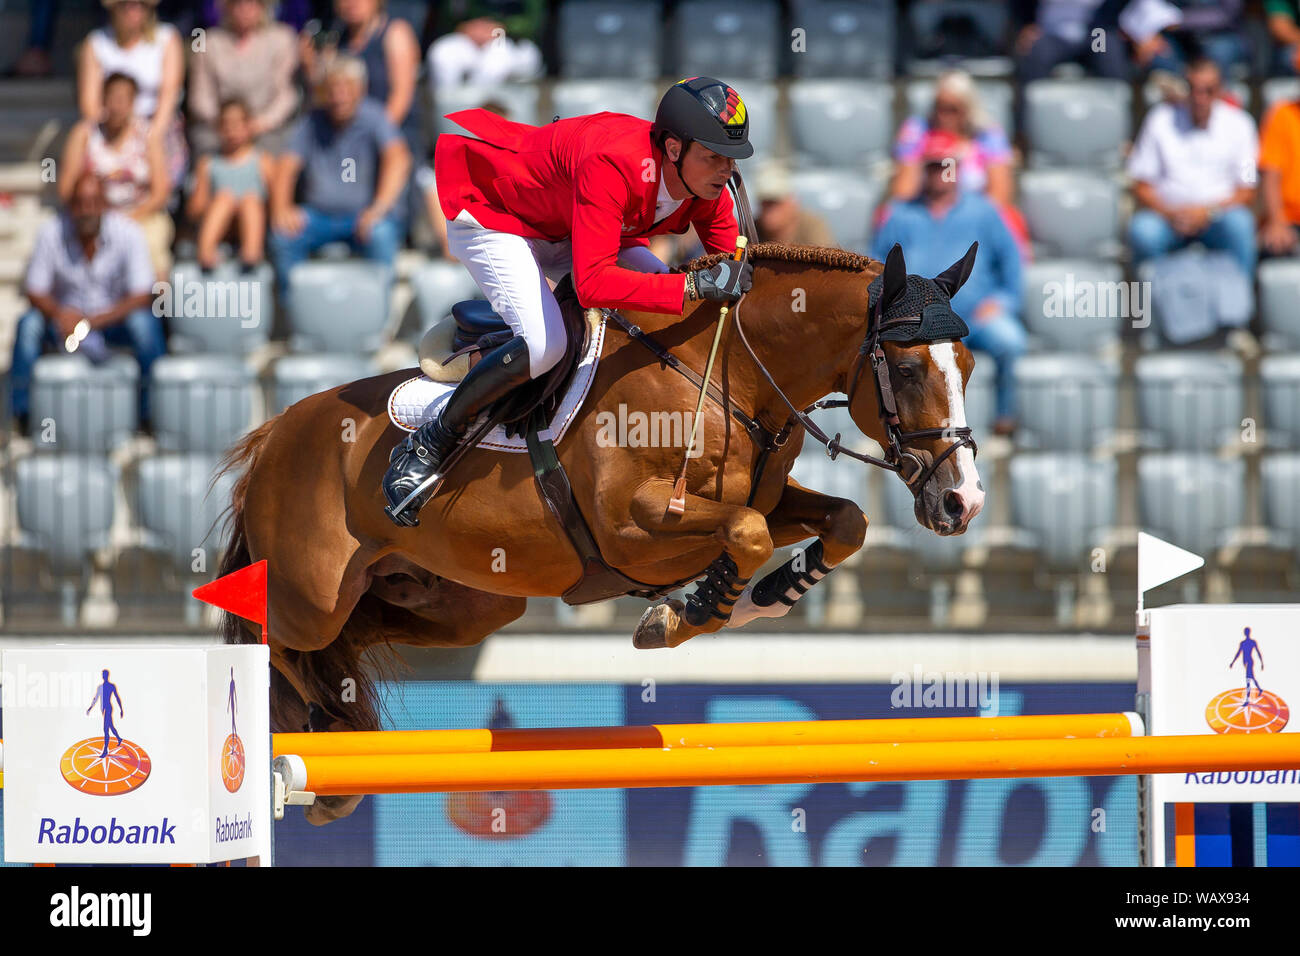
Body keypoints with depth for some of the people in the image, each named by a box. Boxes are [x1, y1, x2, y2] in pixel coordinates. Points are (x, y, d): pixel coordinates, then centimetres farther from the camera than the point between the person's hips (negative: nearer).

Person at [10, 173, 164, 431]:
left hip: (114, 320, -1)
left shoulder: (128, 233, -16)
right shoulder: (51, 234, -14)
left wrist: (93, 322, -29)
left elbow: (142, 296, -17)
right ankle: (25, 414, -19)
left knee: (146, 323, -31)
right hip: (66, 316, 1)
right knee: (28, 324, -27)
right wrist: (60, 314, -31)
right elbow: (35, 291, -9)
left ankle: (151, 411, -20)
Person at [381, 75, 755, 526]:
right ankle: (427, 446, -12)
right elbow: (592, 283, -48)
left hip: (564, 230, 8)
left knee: (674, 315, -5)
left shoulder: (705, 181, -18)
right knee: (544, 345, -30)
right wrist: (693, 285, -52)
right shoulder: (614, 165, -41)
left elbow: (730, 260, -3)